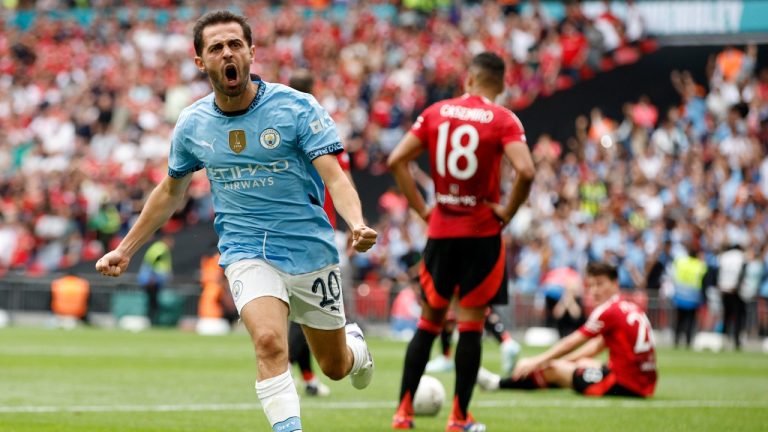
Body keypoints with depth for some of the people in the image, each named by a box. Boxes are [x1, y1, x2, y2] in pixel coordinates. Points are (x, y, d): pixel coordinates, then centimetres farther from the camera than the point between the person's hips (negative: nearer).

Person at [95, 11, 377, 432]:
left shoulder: (296, 107, -12)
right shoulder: (192, 124, -1)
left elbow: (335, 178, -19)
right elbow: (170, 191, 16)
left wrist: (357, 224, -39)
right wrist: (124, 249, 16)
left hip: (310, 251, -1)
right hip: (246, 252, 1)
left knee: (335, 366, 14)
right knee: (269, 342, -28)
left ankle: (355, 344, 51)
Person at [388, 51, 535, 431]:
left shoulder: (436, 113, 3)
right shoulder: (503, 120, -7)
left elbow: (397, 160, -2)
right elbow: (525, 171, -21)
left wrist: (420, 208, 4)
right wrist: (507, 212, -7)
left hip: (440, 230, 3)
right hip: (482, 233, -3)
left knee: (428, 322, 14)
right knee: (471, 324, 3)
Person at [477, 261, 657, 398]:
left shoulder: (608, 311, -12)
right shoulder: (631, 308, 15)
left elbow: (571, 343, -6)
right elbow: (598, 345, 21)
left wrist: (537, 361, 2)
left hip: (625, 384, -8)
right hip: (645, 384, 8)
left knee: (553, 369, 4)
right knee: (582, 363, 27)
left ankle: (498, 383, 21)